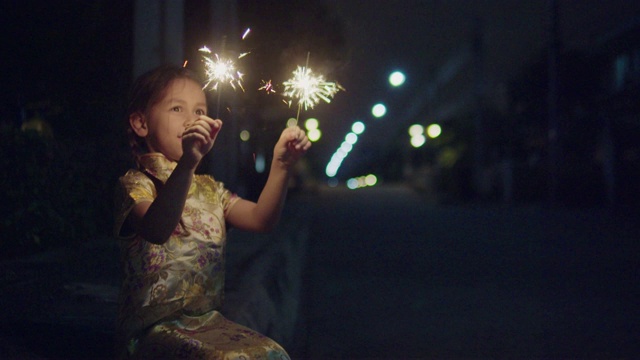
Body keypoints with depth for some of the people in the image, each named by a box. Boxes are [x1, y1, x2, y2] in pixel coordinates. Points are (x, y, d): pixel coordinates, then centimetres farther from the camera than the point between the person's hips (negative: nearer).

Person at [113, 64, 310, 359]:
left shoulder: (209, 189, 17)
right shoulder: (135, 184, -6)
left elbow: (260, 218, 3)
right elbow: (156, 231, -29)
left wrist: (281, 166, -14)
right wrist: (187, 162, -43)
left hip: (208, 321, 7)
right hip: (153, 329, -6)